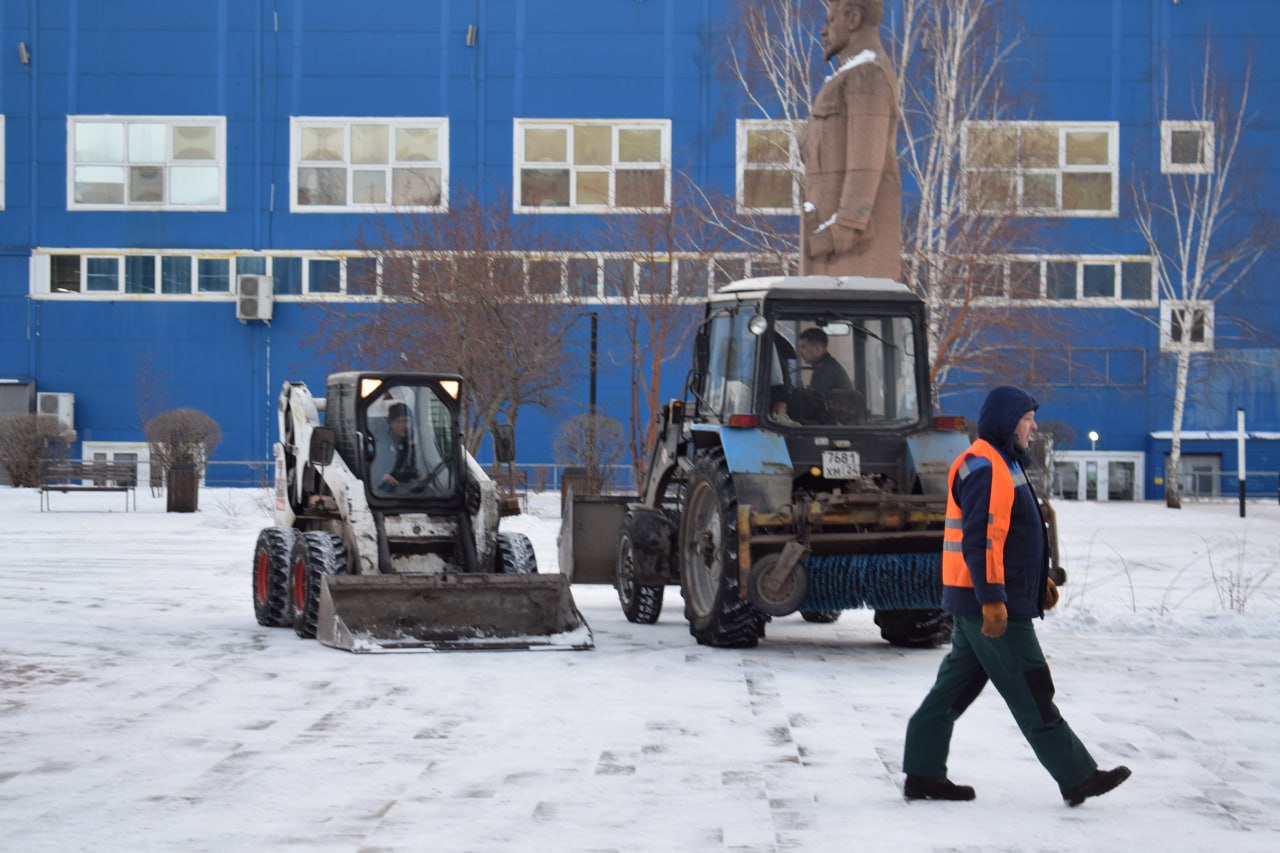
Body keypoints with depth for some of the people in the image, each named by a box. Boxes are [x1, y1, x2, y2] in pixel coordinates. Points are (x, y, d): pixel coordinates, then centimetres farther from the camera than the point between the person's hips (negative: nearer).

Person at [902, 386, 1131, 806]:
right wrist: (993, 599, -26)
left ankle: (923, 773, 15)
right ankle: (1077, 777, -1)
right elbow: (980, 540, -23)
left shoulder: (1002, 464, 19)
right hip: (992, 606, -11)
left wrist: (1039, 580, 25)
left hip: (979, 607, 11)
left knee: (955, 688, 12)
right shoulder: (985, 468, -16)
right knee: (1031, 695, -5)